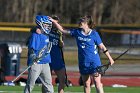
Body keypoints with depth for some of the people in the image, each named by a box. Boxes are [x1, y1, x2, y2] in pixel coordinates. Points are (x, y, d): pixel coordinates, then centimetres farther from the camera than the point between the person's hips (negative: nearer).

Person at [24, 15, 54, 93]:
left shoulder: (46, 35, 12)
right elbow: (31, 49, -19)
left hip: (45, 63, 8)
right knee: (31, 84, -3)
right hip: (35, 63, -8)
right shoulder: (35, 35, -12)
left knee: (48, 83, 9)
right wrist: (34, 58, -33)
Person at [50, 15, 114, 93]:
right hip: (83, 62, 5)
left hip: (94, 62, -5)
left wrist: (110, 58, -4)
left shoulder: (94, 33, -8)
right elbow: (63, 30, 10)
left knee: (97, 83, -10)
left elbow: (102, 47, -3)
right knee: (86, 84, 10)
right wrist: (53, 21, 3)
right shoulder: (77, 32, 4)